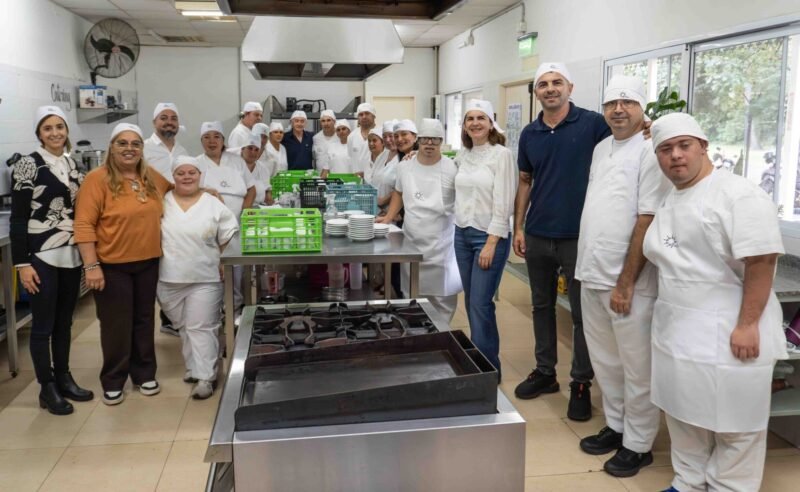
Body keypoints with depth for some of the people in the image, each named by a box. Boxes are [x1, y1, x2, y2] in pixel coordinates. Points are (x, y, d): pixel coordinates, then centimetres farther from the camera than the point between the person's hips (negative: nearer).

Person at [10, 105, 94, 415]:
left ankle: (64, 378, 27)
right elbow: (18, 219, -11)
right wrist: (21, 263, -15)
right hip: (41, 257, -6)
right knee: (43, 325, 3)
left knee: (65, 322, 14)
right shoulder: (28, 165, -9)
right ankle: (47, 388, 15)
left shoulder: (73, 165, 10)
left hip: (71, 255, 6)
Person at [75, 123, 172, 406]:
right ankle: (113, 381, 21)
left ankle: (144, 374, 29)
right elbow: (84, 225, -15)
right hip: (112, 265, -5)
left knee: (144, 319, 15)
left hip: (148, 263, 5)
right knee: (116, 325, 5)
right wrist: (91, 265, -20)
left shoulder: (153, 178, 4)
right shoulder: (97, 179, -12)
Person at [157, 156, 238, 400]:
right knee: (184, 327, 15)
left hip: (204, 279, -2)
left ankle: (205, 376, 3)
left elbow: (229, 238, 2)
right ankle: (195, 366, 29)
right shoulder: (162, 202, 2)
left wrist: (221, 260, -5)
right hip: (169, 279, 3)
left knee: (201, 328, -1)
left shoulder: (214, 205, -2)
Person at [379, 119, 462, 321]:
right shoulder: (404, 166, 5)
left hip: (442, 245, -3)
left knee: (443, 295, 2)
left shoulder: (452, 169, -9)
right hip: (412, 243, 4)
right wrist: (388, 218, 9)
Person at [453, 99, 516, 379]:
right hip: (462, 234, 7)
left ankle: (488, 367, 9)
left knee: (481, 303, -5)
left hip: (489, 236, -6)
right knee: (470, 301, 12)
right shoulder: (463, 155, 10)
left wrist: (491, 243, -17)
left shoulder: (501, 154, -10)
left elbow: (503, 203, -14)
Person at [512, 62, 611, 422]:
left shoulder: (593, 124, -7)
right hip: (537, 236, 5)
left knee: (582, 313, 5)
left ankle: (581, 384, 18)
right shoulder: (529, 134, 7)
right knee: (542, 305, 15)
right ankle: (544, 372, 30)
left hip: (579, 236, -4)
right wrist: (518, 228, 9)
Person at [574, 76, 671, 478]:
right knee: (605, 361, 18)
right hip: (592, 275, 8)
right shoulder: (601, 149, 12)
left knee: (636, 368, 6)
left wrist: (625, 283, -17)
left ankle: (638, 445, 20)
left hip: (627, 281, -8)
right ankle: (616, 426, 34)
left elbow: (647, 222, -17)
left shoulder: (650, 152, -12)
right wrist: (586, 267, 14)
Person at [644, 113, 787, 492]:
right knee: (684, 416, 18)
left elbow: (760, 262, -19)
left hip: (728, 335, -8)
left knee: (733, 425, 5)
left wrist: (747, 325, -22)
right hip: (676, 331, 8)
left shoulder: (739, 195, -13)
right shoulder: (668, 202, 13)